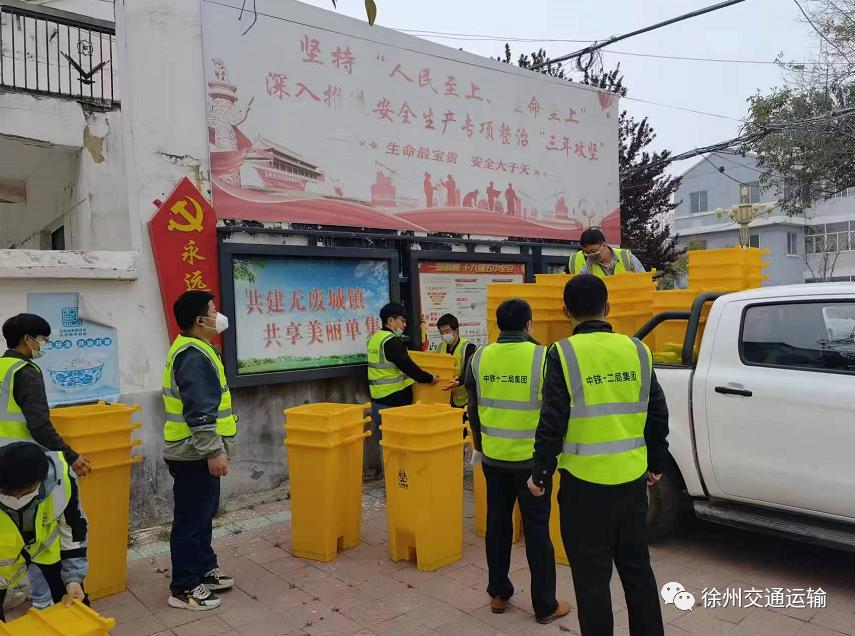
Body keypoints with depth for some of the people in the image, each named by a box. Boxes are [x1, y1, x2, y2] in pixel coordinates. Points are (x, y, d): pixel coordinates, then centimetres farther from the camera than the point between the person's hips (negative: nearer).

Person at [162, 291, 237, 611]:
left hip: (195, 452, 11)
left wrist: (213, 449, 26)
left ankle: (204, 570, 33)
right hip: (195, 454, -11)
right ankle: (184, 589, 11)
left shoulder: (191, 348, 13)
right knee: (192, 519, 0)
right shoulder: (194, 356, -21)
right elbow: (199, 412, -27)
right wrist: (214, 451, -26)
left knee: (203, 514, 20)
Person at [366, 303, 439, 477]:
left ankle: (381, 469, 23)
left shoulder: (375, 338, 13)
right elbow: (407, 365, -22)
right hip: (394, 399, -9)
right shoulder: (392, 341, -17)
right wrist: (428, 378, -10)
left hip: (378, 397, 9)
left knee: (381, 436, 15)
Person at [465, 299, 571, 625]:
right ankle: (545, 605, 17)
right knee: (537, 529, 7)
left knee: (497, 524, 16)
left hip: (493, 457, 4)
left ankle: (498, 593, 27)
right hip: (531, 458, -3)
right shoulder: (541, 357, -12)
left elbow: (474, 409, 7)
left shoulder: (480, 357, -1)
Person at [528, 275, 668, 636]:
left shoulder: (563, 354, -12)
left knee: (592, 575, 8)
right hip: (632, 478, 5)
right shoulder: (637, 350, 2)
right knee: (637, 568, 20)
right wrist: (656, 464, 20)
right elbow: (657, 414, 8)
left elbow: (552, 423, -13)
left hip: (585, 481, -5)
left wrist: (540, 474, -2)